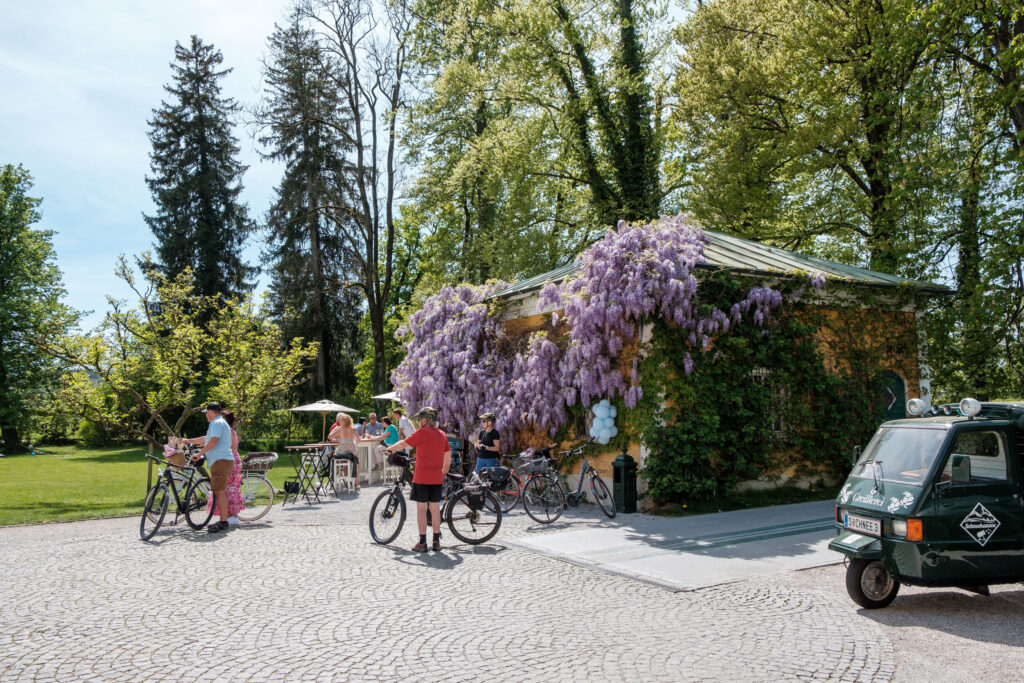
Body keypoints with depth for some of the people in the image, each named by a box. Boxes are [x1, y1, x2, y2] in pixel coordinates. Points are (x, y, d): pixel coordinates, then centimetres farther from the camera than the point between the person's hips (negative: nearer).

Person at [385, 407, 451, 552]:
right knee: (435, 508, 10)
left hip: (422, 477, -6)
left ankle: (422, 543, 1)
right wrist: (444, 471, 26)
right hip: (437, 478, 6)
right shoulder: (442, 434, 9)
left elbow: (403, 444, -1)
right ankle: (436, 541, 13)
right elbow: (448, 456, 14)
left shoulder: (421, 433, -9)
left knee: (421, 508, 0)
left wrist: (390, 448, 17)